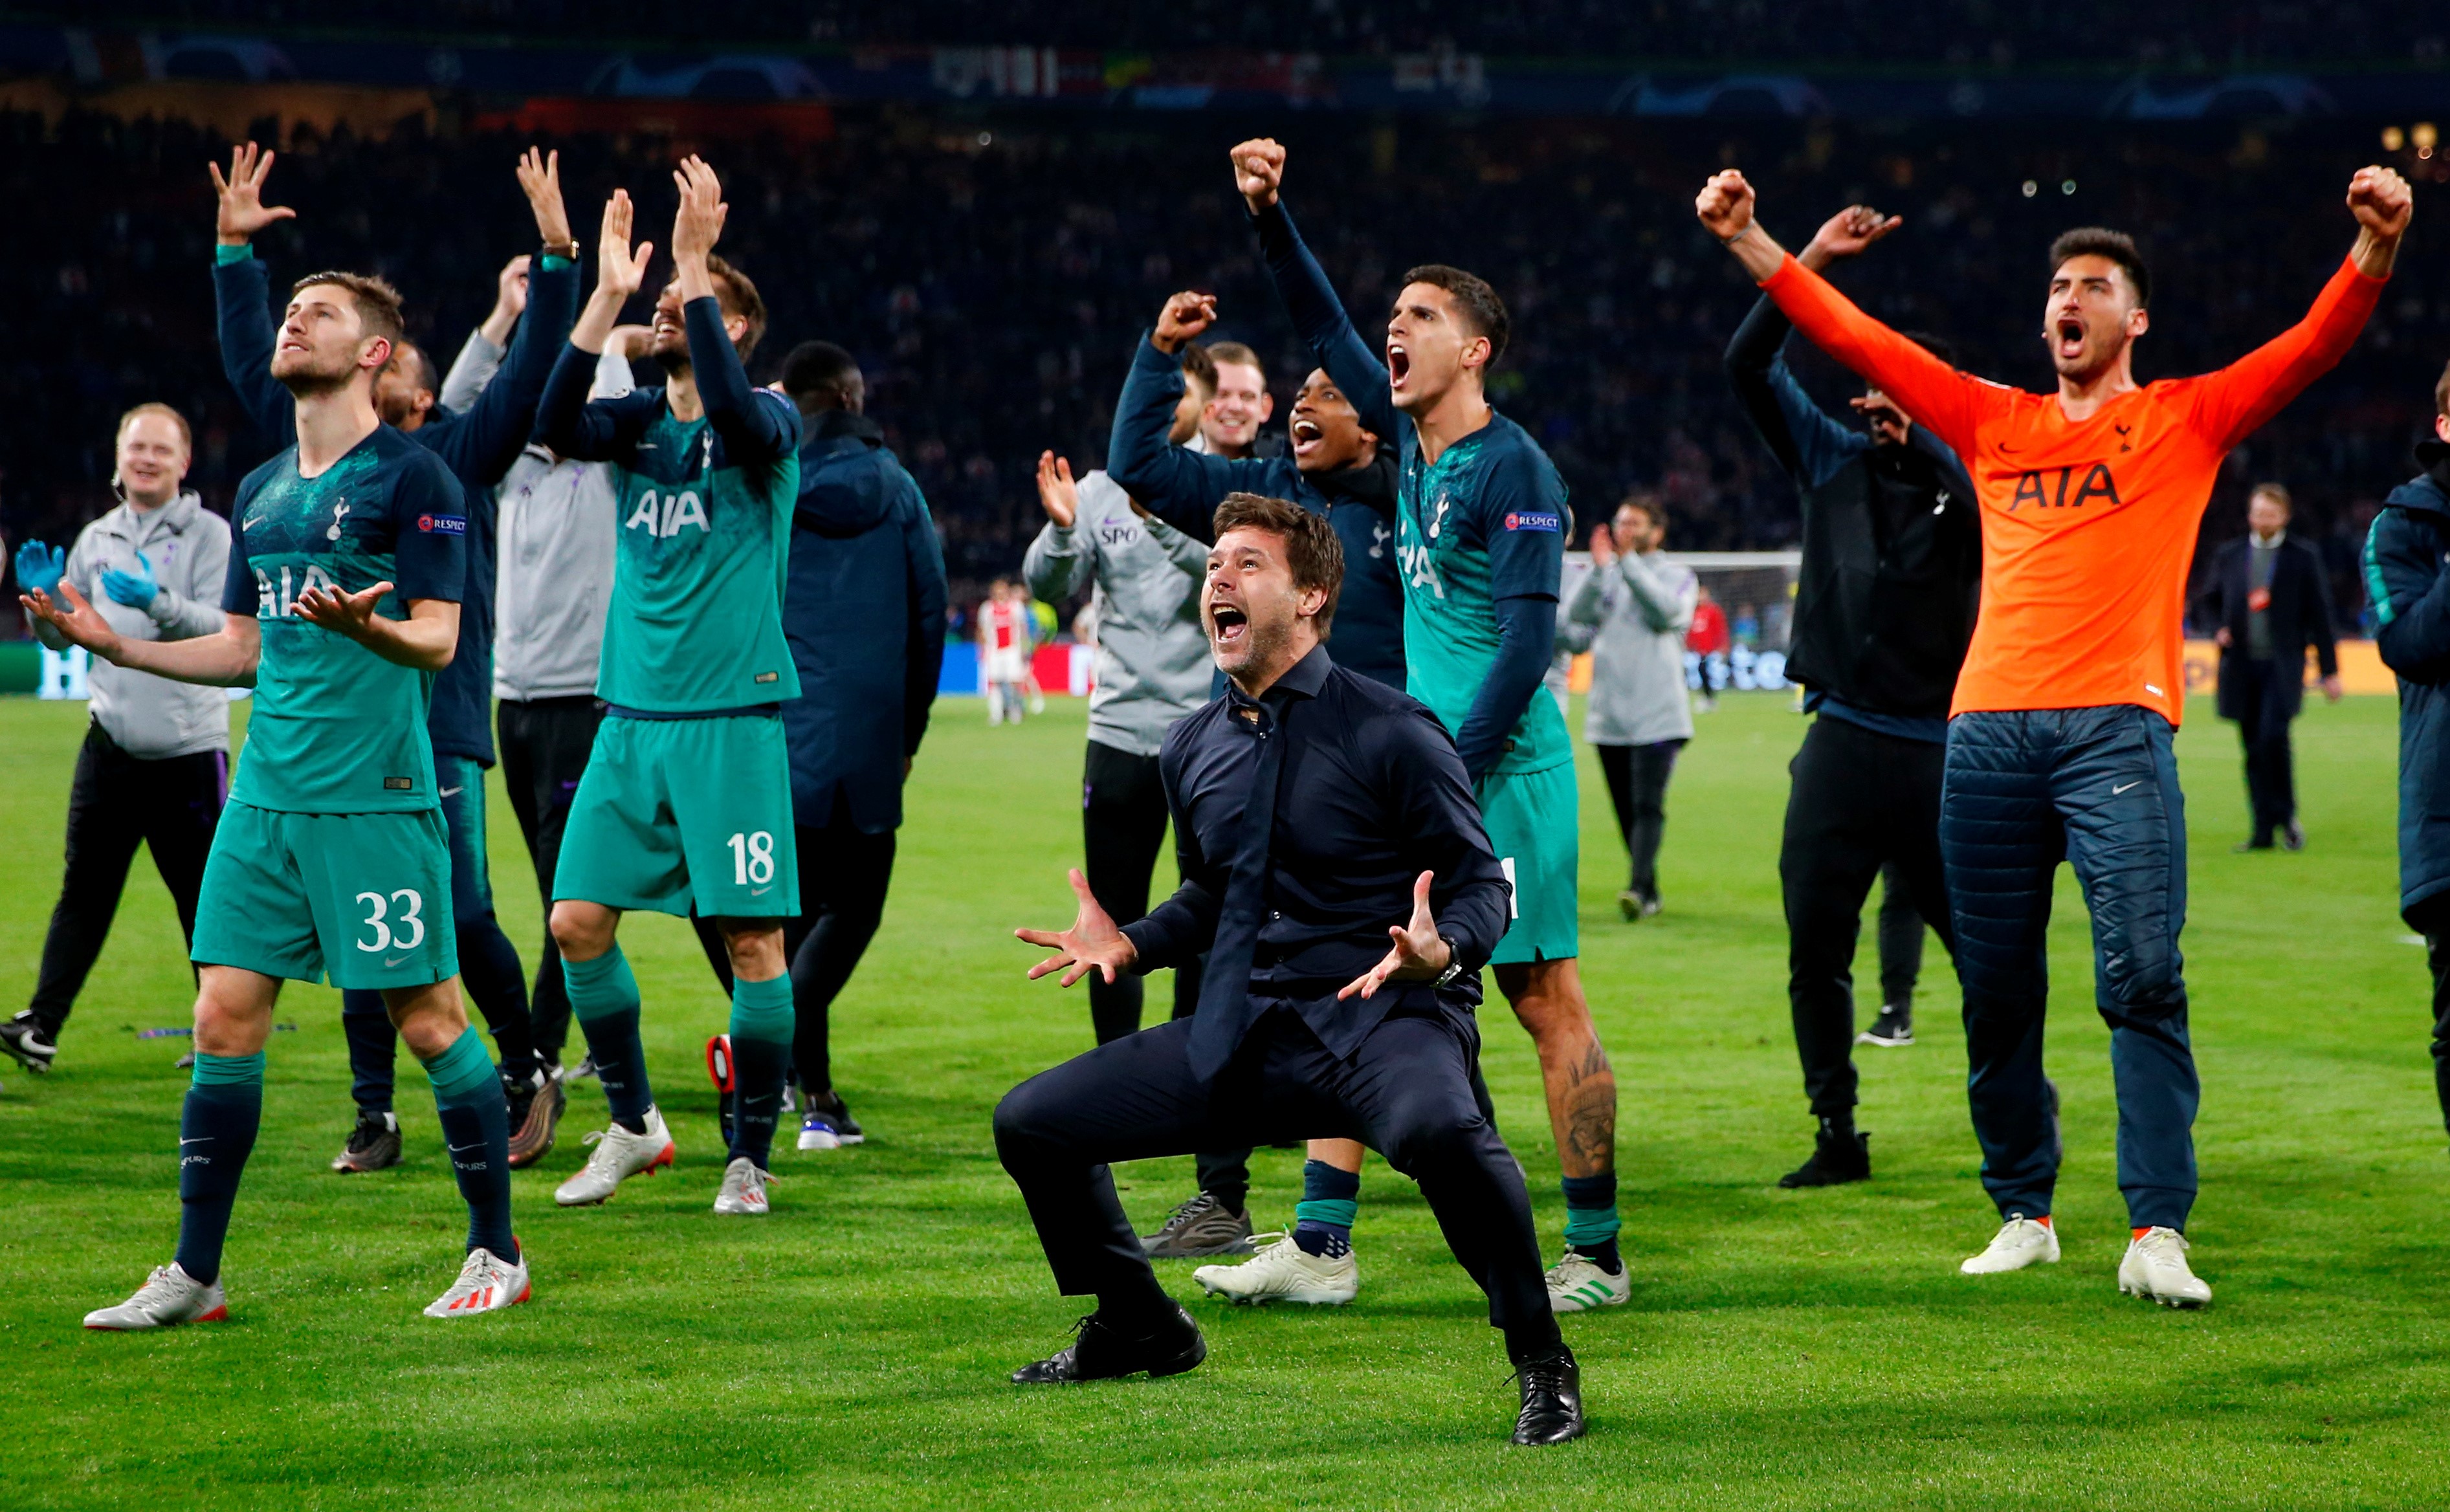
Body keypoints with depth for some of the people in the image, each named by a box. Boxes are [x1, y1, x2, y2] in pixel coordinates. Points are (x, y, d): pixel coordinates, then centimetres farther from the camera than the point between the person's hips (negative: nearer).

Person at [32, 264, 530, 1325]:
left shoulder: (412, 478, -5)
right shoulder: (261, 492, 16)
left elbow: (437, 640, -11)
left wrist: (361, 623, -31)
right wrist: (112, 643, 15)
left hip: (376, 798, -7)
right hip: (266, 793, 7)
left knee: (427, 1019, -2)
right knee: (225, 1017, 3)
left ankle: (497, 1255, 11)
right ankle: (194, 1277, 9)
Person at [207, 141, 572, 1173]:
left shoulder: (455, 457, 4)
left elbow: (531, 374, -3)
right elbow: (254, 367, 23)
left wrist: (557, 257, -11)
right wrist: (234, 253, 20)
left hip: (436, 724, -4)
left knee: (462, 919, -5)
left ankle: (524, 1076, 14)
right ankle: (374, 1116, 10)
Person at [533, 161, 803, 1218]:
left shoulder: (768, 419, -3)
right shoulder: (637, 422, 11)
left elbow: (736, 415, -27)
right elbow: (555, 426, -8)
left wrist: (695, 268, -24)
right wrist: (606, 296, -14)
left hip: (733, 716, -5)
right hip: (632, 713, 5)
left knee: (751, 936, -6)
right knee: (578, 922, 1)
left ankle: (750, 1156, 5)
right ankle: (632, 1124, 18)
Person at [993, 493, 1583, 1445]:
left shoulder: (1390, 734, -9)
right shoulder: (1193, 749, 12)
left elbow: (1481, 884, -6)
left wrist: (1439, 952, -28)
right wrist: (1131, 945, 8)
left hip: (1381, 1018, -7)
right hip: (1242, 1036, 7)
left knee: (1437, 1125, -41)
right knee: (1031, 1123, 2)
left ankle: (1542, 1367, -21)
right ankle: (1142, 1331, 26)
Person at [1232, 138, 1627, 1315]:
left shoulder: (1513, 469, -11)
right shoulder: (1410, 440, 12)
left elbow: (1529, 641, -16)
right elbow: (1326, 331, 21)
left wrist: (1457, 774, -18)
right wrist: (1268, 217, 11)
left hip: (1505, 774, -8)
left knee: (1548, 1002, -4)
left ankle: (1596, 1254, 1)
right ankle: (1320, 1247, 7)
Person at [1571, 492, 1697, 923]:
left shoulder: (1677, 576, 6)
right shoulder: (1607, 576, 15)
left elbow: (1667, 611, -15)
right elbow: (1576, 616, -1)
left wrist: (1628, 562, -14)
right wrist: (1599, 568, -13)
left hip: (1657, 718, -4)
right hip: (1607, 717, 4)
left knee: (1648, 806, -17)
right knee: (1627, 812, 7)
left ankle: (1638, 888, -27)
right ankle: (1649, 892, 18)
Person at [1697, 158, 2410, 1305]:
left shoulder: (2186, 421, 12)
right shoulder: (1994, 423, 20)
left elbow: (2313, 347, -1)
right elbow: (1853, 338, 19)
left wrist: (2375, 244, -18)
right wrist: (1747, 240, 13)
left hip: (2117, 726, -4)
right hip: (1987, 727, 4)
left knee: (2143, 975, -13)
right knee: (1996, 989, 6)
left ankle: (2156, 1233, -14)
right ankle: (2024, 1213, 18)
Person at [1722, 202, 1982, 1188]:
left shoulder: (1966, 482, 3)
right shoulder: (1833, 461, 11)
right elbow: (1748, 366, 7)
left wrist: (1912, 438, -23)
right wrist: (1810, 262, -2)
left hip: (1940, 747, -3)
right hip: (1843, 738, 3)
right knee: (1814, 945, 2)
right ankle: (1837, 1135, 10)